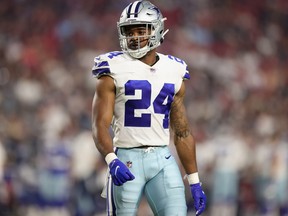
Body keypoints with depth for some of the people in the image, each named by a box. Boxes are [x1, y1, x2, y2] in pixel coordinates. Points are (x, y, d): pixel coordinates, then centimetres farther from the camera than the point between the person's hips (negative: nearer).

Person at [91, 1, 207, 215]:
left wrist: (195, 182, 12)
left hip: (162, 159, 3)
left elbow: (182, 132, 15)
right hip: (127, 159, -3)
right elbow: (100, 124, -8)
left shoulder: (173, 71, 11)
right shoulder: (115, 71, -2)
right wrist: (111, 160, -27)